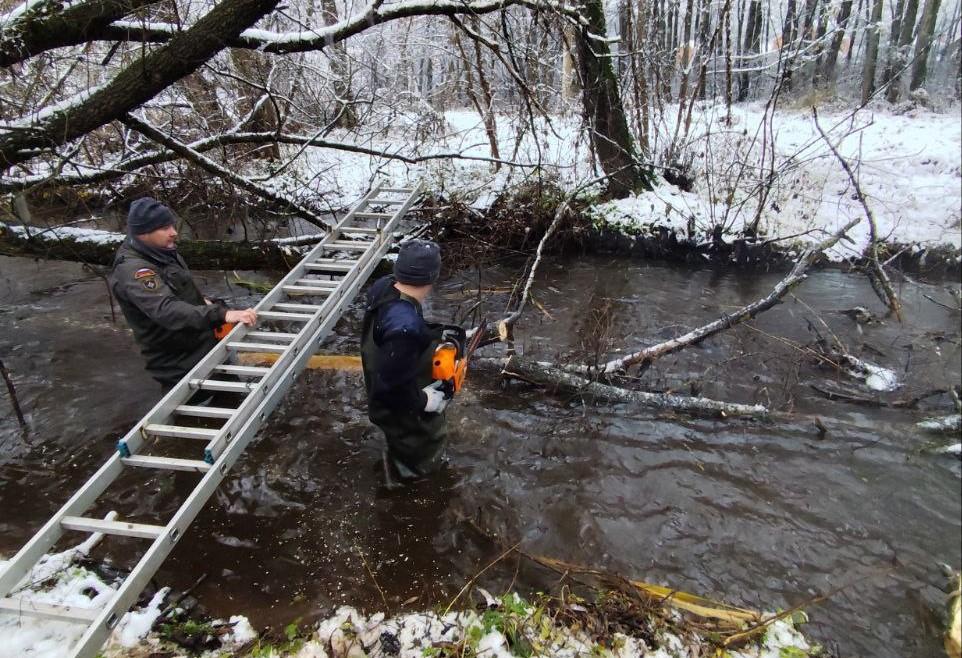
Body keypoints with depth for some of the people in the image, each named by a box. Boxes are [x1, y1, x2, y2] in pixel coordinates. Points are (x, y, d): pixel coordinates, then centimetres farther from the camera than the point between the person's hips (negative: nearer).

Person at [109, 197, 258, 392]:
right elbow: (167, 310, -41)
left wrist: (199, 299, 7)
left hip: (203, 345, 9)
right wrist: (223, 314, -49)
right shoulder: (133, 270, -26)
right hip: (178, 366, -9)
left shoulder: (162, 251, 4)